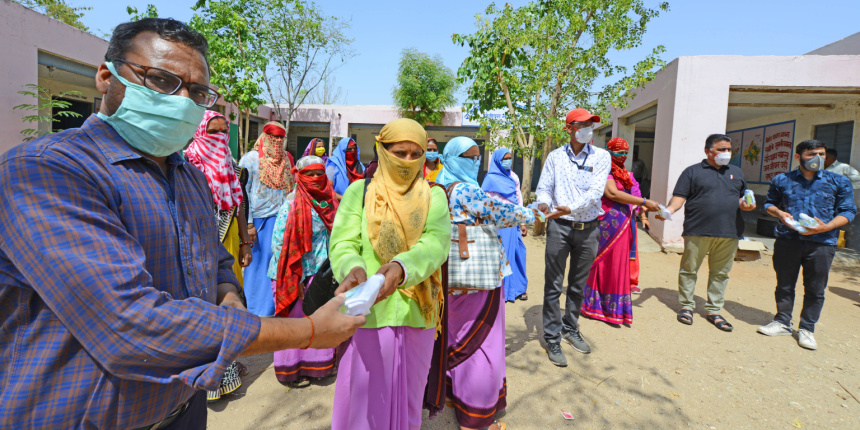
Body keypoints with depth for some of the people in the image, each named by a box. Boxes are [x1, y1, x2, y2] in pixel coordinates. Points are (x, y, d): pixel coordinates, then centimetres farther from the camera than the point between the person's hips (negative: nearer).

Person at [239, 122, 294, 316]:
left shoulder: (287, 159, 12)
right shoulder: (250, 158, -2)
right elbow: (243, 192, -5)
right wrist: (247, 223, -11)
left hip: (283, 217, 4)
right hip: (259, 218, -4)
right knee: (259, 260, 3)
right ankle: (258, 307, 16)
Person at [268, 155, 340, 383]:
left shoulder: (329, 202, 5)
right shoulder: (292, 205, -11)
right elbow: (279, 243, -14)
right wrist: (294, 278, -15)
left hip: (321, 272, 5)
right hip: (298, 275, -5)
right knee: (295, 319, 6)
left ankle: (316, 364, 28)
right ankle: (290, 369, 24)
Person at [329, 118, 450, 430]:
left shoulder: (433, 196, 2)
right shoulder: (359, 192, -1)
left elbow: (436, 243, -15)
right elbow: (342, 244, -10)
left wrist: (401, 267, -35)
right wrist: (353, 269, -33)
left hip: (417, 315, 2)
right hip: (368, 314, -1)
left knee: (407, 398, 19)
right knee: (364, 399, 9)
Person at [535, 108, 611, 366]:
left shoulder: (601, 156, 1)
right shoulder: (555, 156, 4)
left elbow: (596, 191, -12)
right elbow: (544, 188, 3)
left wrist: (570, 208, -27)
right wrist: (544, 203, -20)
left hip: (588, 228, 1)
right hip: (559, 227, -1)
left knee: (578, 285, 14)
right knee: (553, 285, 1)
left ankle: (570, 329, 34)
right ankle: (552, 339, 13)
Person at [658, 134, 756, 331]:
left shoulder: (736, 172, 20)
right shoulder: (693, 171, 5)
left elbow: (742, 198, 25)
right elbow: (679, 196, -3)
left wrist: (745, 204, 2)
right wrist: (669, 209, -22)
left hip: (729, 233, 4)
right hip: (697, 231, -4)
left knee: (720, 272, 9)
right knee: (689, 269, 1)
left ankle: (714, 310, 20)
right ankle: (686, 306, 16)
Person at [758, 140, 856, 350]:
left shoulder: (839, 182, 5)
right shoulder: (781, 180, 7)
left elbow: (848, 211, 4)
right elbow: (769, 203, 16)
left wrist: (827, 227, -13)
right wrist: (780, 213, -6)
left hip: (821, 243, 0)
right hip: (787, 240, 1)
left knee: (815, 290, 6)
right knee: (784, 285, 10)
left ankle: (806, 329, 20)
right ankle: (782, 322, 24)